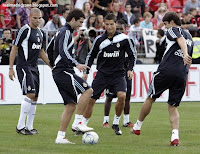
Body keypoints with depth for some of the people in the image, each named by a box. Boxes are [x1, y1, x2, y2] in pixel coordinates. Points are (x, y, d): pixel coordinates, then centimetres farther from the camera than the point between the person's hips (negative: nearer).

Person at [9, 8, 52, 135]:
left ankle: (29, 127, 12)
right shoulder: (25, 30, -9)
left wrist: (52, 65, 23)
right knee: (30, 94, -17)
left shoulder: (40, 33, 14)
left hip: (34, 68, 8)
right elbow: (14, 48, -8)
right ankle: (20, 126, -12)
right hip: (24, 66, -8)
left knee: (35, 98, 6)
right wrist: (11, 68, -12)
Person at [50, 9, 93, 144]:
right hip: (64, 71, -10)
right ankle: (77, 123, -17)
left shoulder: (61, 32, 23)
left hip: (59, 73, 10)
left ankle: (60, 137, 3)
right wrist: (76, 64, -30)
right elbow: (63, 52, -23)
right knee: (88, 90, -17)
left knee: (71, 105, 6)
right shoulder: (66, 32, -9)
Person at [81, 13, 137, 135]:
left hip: (118, 74, -1)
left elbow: (132, 55, 8)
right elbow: (91, 56, 13)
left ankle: (116, 123, -4)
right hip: (102, 74, 2)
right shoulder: (99, 40, 0)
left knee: (122, 96, -24)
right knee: (91, 99, -4)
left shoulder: (124, 39, -4)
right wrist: (86, 72, 7)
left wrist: (130, 69, -5)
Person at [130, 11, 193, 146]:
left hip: (166, 70, -6)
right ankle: (175, 135, -14)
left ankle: (137, 127, 26)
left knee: (150, 98, 12)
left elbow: (181, 40, -18)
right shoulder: (189, 37, 26)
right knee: (173, 107, 8)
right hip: (182, 74, 6)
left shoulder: (173, 30, 5)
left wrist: (184, 54, -35)